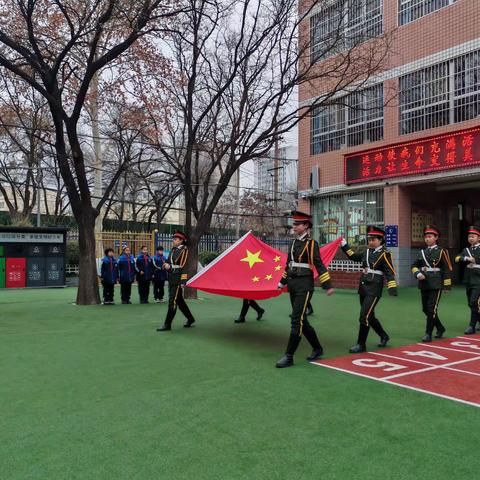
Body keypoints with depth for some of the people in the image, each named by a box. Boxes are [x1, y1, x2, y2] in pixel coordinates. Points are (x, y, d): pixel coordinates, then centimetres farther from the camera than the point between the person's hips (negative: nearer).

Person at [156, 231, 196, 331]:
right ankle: (190, 319, 28)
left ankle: (167, 324, -3)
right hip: (171, 279, 9)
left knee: (172, 301, -7)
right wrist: (166, 264, 4)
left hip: (178, 280, -9)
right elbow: (169, 261, 25)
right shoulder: (173, 250, 15)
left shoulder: (184, 250, -9)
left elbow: (183, 266, -15)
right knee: (179, 301, 15)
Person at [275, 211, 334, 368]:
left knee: (296, 321, -8)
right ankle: (317, 349, 29)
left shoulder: (311, 243, -8)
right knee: (301, 320, 13)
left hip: (304, 286, -8)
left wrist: (328, 285, -14)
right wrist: (282, 282, 28)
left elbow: (319, 265, -12)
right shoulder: (294, 242, 13)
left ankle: (289, 356, -2)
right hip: (293, 285, 8)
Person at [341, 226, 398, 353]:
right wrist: (345, 246, 23)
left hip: (374, 290, -7)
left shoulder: (384, 254, -8)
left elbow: (390, 273, -14)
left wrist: (392, 289, -22)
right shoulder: (367, 252, 11)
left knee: (364, 317, -10)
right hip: (363, 288, 7)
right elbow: (353, 256, 27)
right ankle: (384, 336, 37)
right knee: (369, 316, 17)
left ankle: (361, 345, 0)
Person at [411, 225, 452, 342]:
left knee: (431, 309, -8)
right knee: (425, 309, 11)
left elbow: (447, 269, -5)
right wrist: (418, 274, -7)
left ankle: (428, 333, 1)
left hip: (436, 284, -6)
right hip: (424, 284, 6)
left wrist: (447, 285, -8)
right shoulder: (422, 252, 11)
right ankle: (440, 328, 30)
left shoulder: (441, 251, -3)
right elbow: (414, 265, 13)